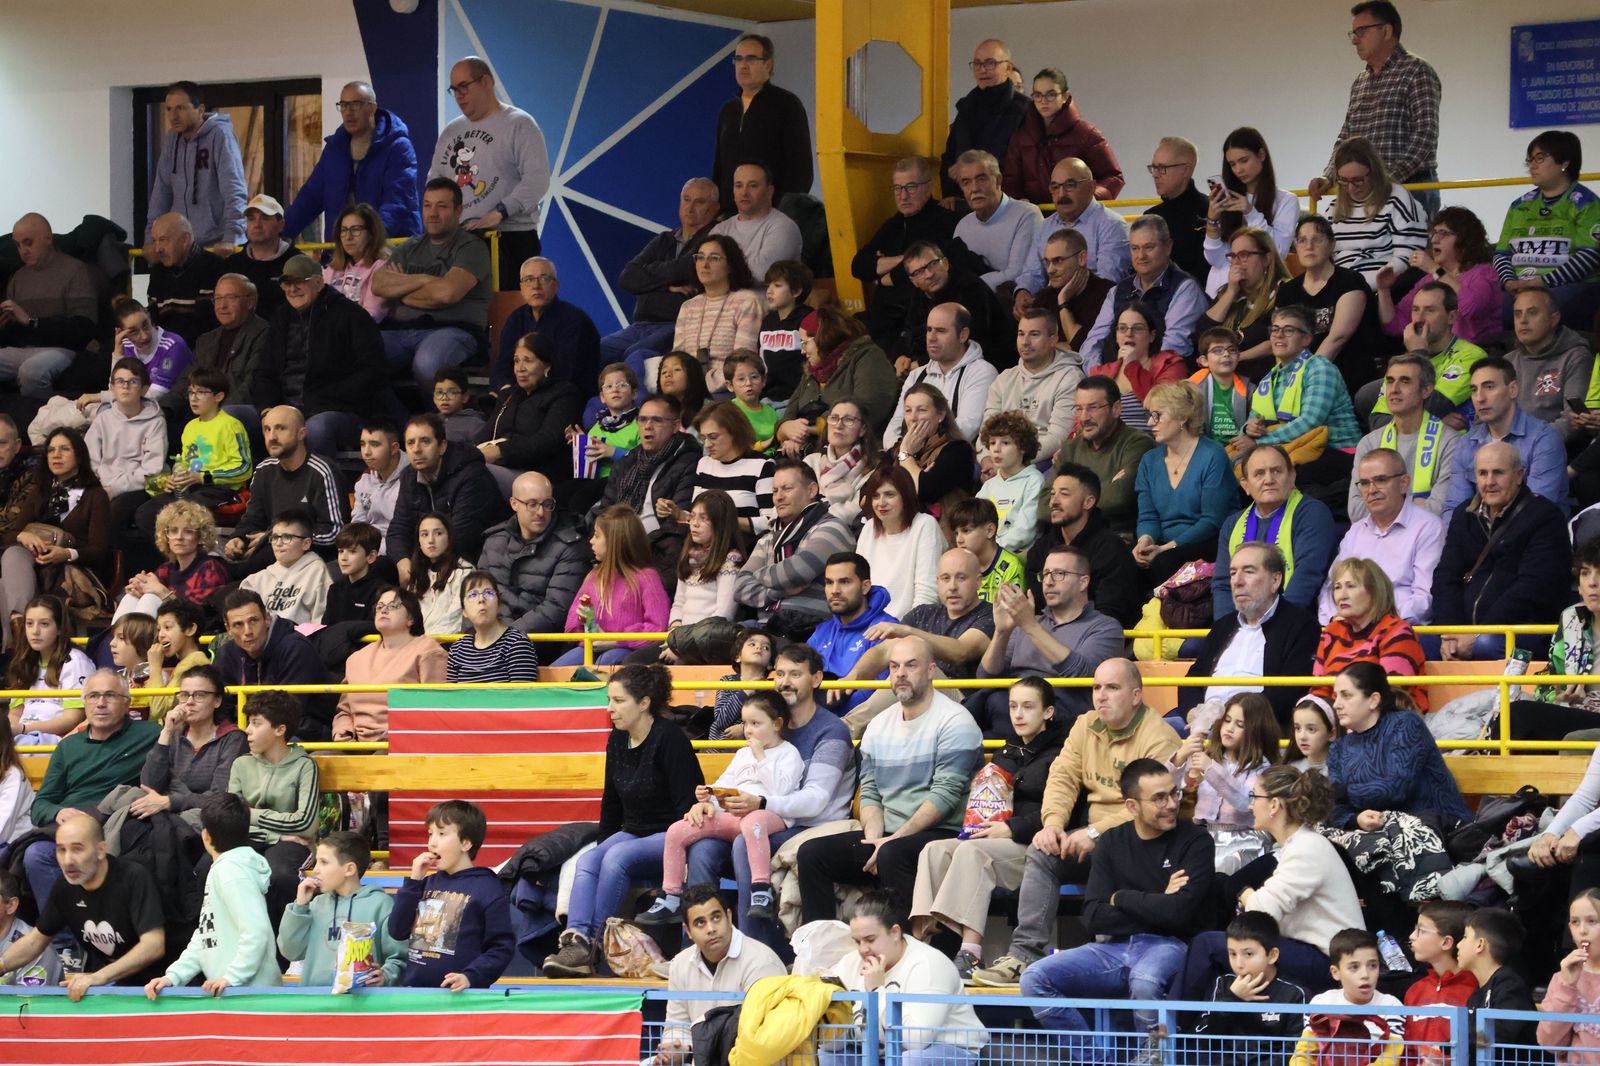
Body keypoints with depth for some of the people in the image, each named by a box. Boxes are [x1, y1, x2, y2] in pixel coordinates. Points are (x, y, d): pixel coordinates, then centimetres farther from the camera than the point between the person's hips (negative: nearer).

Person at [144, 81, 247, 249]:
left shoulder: (220, 135, -9)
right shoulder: (171, 139, 9)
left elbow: (234, 191, -17)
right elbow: (162, 191, 12)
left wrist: (231, 238, -26)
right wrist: (151, 237, 5)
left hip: (218, 245, -5)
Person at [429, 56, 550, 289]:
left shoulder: (519, 125, -1)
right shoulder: (451, 131, 22)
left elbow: (537, 180, -11)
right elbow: (434, 182, 27)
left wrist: (498, 213, -21)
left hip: (510, 238, -6)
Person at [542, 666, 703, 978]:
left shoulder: (668, 739, -13)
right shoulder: (617, 741, 9)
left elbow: (689, 804, -15)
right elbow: (612, 801, 19)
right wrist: (602, 845, 11)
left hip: (669, 836, -7)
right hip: (632, 833, 7)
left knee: (617, 857, -31)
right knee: (588, 861, -21)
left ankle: (592, 943, -30)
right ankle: (574, 941, -40)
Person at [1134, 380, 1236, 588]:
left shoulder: (1212, 456, -5)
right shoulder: (1149, 461, 15)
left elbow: (1212, 520, -11)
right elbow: (1148, 517, 11)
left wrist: (1167, 548, -19)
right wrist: (1145, 540, -14)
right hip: (1163, 545, 5)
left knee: (1164, 562, -36)